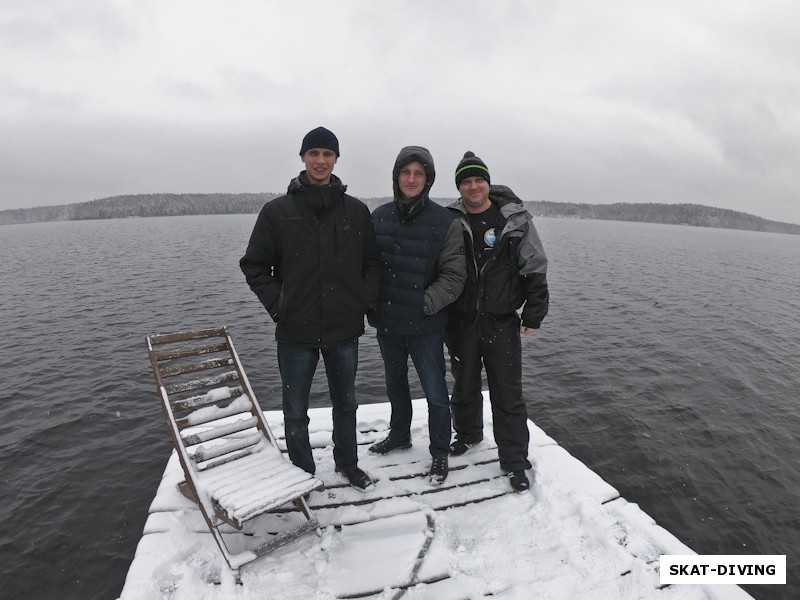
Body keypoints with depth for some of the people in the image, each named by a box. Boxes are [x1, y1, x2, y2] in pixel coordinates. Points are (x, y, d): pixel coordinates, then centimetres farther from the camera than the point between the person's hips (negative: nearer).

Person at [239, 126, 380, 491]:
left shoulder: (356, 211, 3)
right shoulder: (278, 211, -2)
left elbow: (373, 262, 10)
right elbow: (254, 265, 2)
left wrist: (366, 300, -1)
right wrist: (277, 305, -5)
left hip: (345, 328, 2)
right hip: (296, 331, -1)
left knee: (345, 403, 18)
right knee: (296, 411, 10)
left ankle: (347, 462, 39)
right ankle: (303, 473, 31)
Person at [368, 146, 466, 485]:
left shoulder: (444, 222, -12)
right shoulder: (379, 216, 0)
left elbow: (454, 276, -10)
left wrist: (425, 303, -17)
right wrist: (370, 304, 0)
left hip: (425, 325, -4)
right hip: (386, 322, 5)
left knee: (435, 393, 6)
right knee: (395, 384, 22)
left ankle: (440, 454, 27)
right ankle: (399, 435, 45)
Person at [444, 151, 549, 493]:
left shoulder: (515, 220, -3)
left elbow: (535, 269, -1)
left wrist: (533, 315, -5)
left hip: (501, 323, -2)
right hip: (461, 323, 2)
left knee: (508, 394, 2)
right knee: (464, 385, 19)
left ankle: (514, 461, 17)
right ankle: (468, 434, 43)